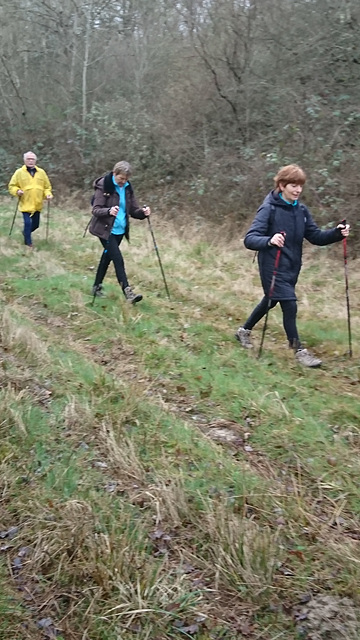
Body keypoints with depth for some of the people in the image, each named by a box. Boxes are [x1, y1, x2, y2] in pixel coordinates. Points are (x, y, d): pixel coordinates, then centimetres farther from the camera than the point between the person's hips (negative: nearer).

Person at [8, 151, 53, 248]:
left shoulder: (41, 172, 5)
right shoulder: (19, 172, -3)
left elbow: (47, 186, 12)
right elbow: (12, 186, 2)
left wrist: (48, 194, -8)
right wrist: (17, 191, -18)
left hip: (37, 204, 4)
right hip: (25, 204, -4)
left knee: (35, 224, 13)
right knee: (28, 223, -13)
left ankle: (26, 233, 44)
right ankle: (28, 243, 3)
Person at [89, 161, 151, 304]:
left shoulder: (127, 188, 5)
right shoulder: (103, 186, -14)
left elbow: (133, 210, 6)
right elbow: (96, 210, -17)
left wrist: (142, 212, -16)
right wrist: (109, 211, -37)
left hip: (120, 230, 6)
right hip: (106, 230, -6)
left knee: (107, 257, 16)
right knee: (118, 259, -14)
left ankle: (97, 287, 30)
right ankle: (128, 292, -15)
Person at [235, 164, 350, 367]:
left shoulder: (301, 210, 4)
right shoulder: (269, 209, -16)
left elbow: (316, 236, 6)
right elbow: (249, 239, -23)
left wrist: (337, 233, -13)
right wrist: (269, 240, -43)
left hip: (292, 268, 7)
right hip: (273, 268, -7)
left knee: (271, 302, 21)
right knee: (290, 306, -9)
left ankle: (244, 330, 43)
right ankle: (299, 350, 7)